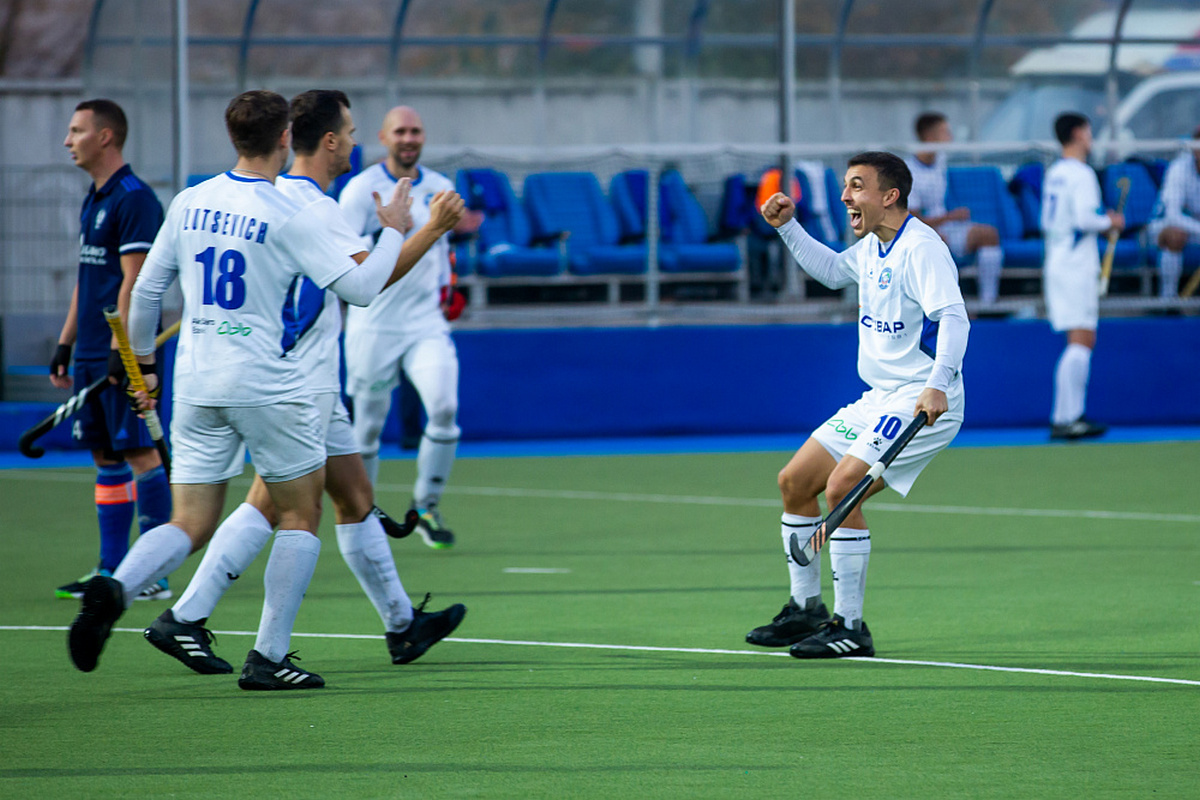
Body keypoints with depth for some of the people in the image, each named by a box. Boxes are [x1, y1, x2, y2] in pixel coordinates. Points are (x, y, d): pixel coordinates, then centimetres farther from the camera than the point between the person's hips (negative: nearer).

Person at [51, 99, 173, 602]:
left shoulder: (134, 199, -12)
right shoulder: (93, 201, 17)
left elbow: (133, 280, -17)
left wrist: (120, 350, -21)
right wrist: (65, 344, 20)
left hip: (123, 354, -9)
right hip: (91, 354, 9)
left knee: (139, 453, -8)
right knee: (106, 457, 9)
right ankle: (111, 570, 12)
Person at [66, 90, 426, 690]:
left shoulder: (190, 203, 6)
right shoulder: (289, 217, -10)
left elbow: (145, 290, 11)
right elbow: (361, 287, -10)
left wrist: (145, 364, 25)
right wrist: (393, 231, 7)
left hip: (195, 386, 5)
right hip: (267, 386, -5)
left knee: (190, 527, 6)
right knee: (300, 517, 10)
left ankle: (114, 588, -22)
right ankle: (268, 657, 5)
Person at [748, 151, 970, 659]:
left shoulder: (920, 248, -18)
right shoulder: (871, 247, 12)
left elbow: (953, 317, -29)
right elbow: (833, 271, 35)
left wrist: (937, 384, -43)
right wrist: (788, 227, 24)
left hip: (922, 403, -10)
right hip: (877, 401, 10)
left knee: (841, 488, -24)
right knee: (794, 482, 11)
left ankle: (850, 627, -17)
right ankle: (805, 610, 24)